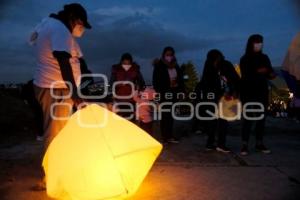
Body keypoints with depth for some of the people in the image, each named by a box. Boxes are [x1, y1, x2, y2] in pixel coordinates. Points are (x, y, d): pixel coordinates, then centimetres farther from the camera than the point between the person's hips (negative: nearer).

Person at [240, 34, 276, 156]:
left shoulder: (264, 58, 12)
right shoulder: (245, 59, -1)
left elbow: (270, 72, 7)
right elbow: (245, 76, -12)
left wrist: (271, 74, -14)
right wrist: (257, 72, -23)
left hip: (262, 92, 4)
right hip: (248, 92, -4)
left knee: (261, 118, 5)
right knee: (248, 118, -7)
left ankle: (259, 144, 14)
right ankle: (244, 145, -4)